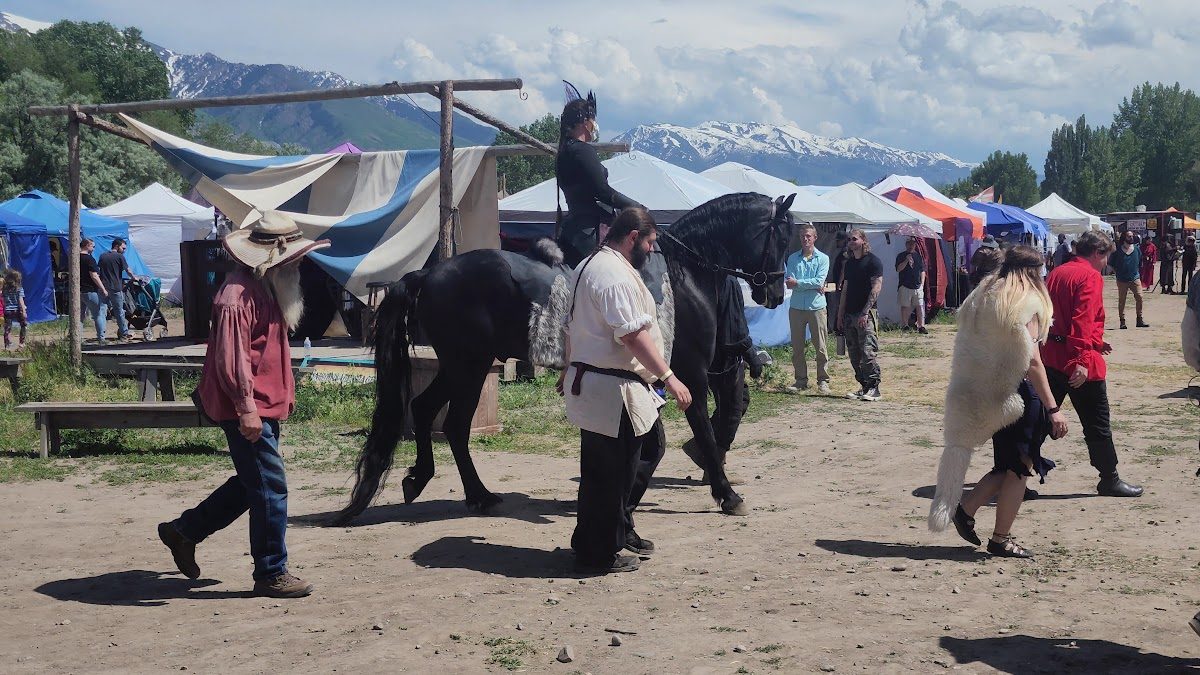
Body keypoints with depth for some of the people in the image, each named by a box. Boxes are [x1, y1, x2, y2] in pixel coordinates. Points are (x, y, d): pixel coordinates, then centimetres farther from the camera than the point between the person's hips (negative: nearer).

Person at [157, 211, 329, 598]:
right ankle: (271, 574, 6)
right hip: (247, 410, -11)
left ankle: (184, 531, 30)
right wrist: (246, 408, -26)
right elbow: (231, 358, -24)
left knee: (252, 484, 18)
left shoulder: (267, 289, 14)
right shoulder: (237, 296, -19)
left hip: (265, 406, 11)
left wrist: (280, 399, 25)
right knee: (270, 487, -5)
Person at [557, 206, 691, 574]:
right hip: (613, 390, -11)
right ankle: (598, 555, 10)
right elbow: (633, 336, -27)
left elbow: (574, 326, 25)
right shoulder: (617, 276, -19)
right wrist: (669, 377, -26)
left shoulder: (587, 267, 15)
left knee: (650, 446, 22)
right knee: (611, 472, -1)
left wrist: (570, 369, 34)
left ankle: (619, 525, 29)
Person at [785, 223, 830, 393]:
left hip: (816, 307, -2)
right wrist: (813, 286, -11)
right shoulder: (792, 258, 8)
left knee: (820, 347, -1)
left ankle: (823, 381, 5)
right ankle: (801, 380, 13)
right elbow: (790, 283, -4)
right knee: (797, 347, 5)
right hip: (796, 307, 2)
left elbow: (820, 281, -10)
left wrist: (798, 283, -11)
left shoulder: (823, 258, 3)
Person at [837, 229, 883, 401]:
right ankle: (864, 386, 13)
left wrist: (865, 312, -17)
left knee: (868, 352, -11)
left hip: (866, 315, -7)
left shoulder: (873, 261, -4)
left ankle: (874, 388, -7)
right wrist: (840, 314, 15)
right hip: (849, 314, 8)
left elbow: (876, 288, -11)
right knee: (854, 353, 7)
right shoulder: (849, 263, 18)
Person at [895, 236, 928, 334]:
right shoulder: (901, 256, 4)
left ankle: (921, 326, -4)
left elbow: (923, 270, 17)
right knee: (905, 307, 1)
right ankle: (905, 326, 9)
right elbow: (898, 269, -7)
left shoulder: (918, 256, 15)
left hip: (918, 286, 3)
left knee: (920, 306, -5)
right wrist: (906, 260, -17)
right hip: (905, 286, -3)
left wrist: (922, 283, 7)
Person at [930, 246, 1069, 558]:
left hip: (983, 391, 8)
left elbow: (969, 351, 12)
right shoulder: (1026, 303, -12)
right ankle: (1001, 539, 8)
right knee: (1019, 466, 4)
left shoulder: (982, 296, 11)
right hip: (1017, 392, -8)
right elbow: (1032, 361, -18)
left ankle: (966, 509, 10)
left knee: (1008, 465, 19)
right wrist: (1053, 409, -16)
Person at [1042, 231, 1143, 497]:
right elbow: (1083, 320, -23)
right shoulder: (1090, 277, -12)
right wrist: (1081, 360, -27)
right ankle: (1109, 480, 13)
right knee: (1097, 424, 4)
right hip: (1081, 363, -8)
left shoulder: (1057, 273, 14)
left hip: (1050, 356, 8)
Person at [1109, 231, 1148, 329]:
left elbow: (1140, 263, 20)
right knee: (1121, 300, 2)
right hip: (1122, 280, -2)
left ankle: (1140, 320, 3)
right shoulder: (1118, 250, -2)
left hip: (1135, 279, 2)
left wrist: (1137, 272, 13)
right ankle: (1122, 321, 9)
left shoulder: (1136, 249, 8)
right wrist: (1117, 273, 2)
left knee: (1139, 297, -6)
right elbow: (1110, 263, 6)